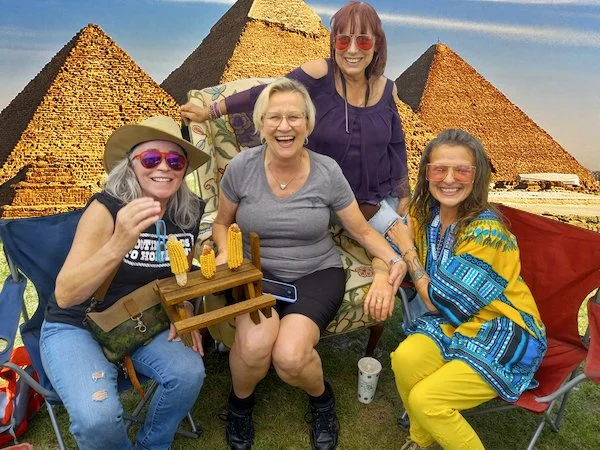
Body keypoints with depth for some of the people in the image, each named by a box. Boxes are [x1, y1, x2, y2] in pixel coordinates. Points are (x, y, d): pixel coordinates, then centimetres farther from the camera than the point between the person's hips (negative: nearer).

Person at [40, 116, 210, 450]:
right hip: (76, 327, -3)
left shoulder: (189, 213, -9)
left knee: (189, 373, -22)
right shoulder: (106, 208, -22)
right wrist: (118, 244, -44)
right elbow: (64, 295, -29)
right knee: (98, 418, -27)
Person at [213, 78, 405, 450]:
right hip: (257, 271, 1)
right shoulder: (242, 167, -6)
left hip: (317, 273, 0)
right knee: (254, 344, -29)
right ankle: (241, 401, 10)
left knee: (289, 355, -26)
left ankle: (321, 398, 14)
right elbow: (223, 223, 9)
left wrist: (395, 262, -15)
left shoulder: (327, 171, -8)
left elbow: (363, 230, 1)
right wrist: (226, 251, -12)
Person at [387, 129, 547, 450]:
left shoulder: (485, 232, -25)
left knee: (424, 399, -20)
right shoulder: (425, 212, -5)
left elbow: (440, 303, -21)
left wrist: (408, 249, -14)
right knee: (405, 359, -21)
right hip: (458, 321, 6)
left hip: (504, 336, -5)